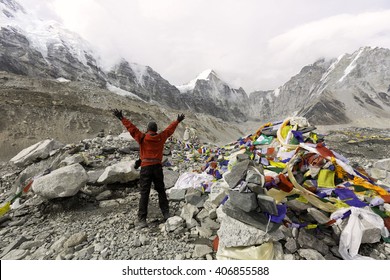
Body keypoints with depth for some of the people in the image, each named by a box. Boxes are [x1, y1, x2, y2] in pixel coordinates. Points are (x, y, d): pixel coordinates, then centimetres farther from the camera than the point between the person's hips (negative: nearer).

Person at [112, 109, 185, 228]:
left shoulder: (142, 138, -3)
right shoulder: (161, 137, 3)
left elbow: (131, 127, 0)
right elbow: (170, 129, 17)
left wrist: (122, 118, 10)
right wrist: (178, 121, 32)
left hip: (146, 168, -2)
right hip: (158, 167, 3)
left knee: (144, 194, 1)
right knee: (161, 191, 17)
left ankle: (142, 220, 1)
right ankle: (166, 214, 24)